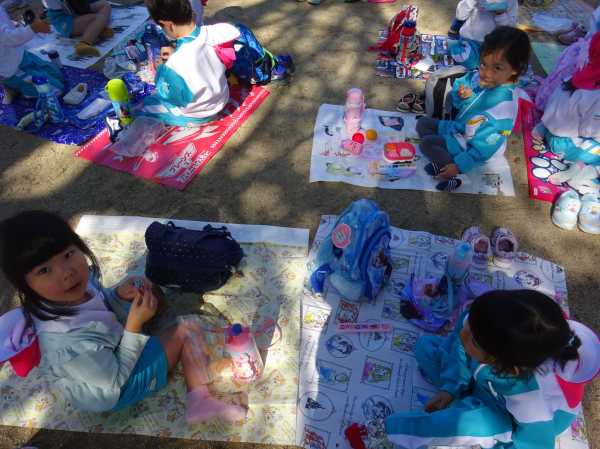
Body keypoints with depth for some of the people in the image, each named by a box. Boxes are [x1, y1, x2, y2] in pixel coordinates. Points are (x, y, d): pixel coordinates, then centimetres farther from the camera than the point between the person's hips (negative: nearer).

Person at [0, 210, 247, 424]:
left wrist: (120, 295, -20)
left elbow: (100, 303, 1)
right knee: (188, 330, -7)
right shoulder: (72, 343, -44)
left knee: (150, 290, 15)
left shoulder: (74, 291, -22)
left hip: (101, 352, 7)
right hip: (110, 393, -7)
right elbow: (114, 383, -27)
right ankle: (200, 399, 6)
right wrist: (135, 325, -32)